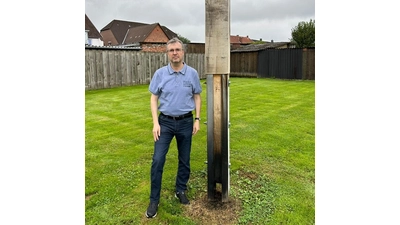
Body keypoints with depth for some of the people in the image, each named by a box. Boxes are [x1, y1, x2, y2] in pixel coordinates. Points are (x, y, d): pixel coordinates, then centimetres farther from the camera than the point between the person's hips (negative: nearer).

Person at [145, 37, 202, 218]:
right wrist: (155, 122, -9)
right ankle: (154, 200, 10)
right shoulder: (160, 73, -4)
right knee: (157, 160, -5)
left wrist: (197, 119, -1)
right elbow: (154, 98, -1)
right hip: (165, 122, -1)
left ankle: (181, 190, 33)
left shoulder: (192, 73, -2)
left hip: (185, 122, 1)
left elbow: (197, 97, 6)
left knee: (184, 160, 12)